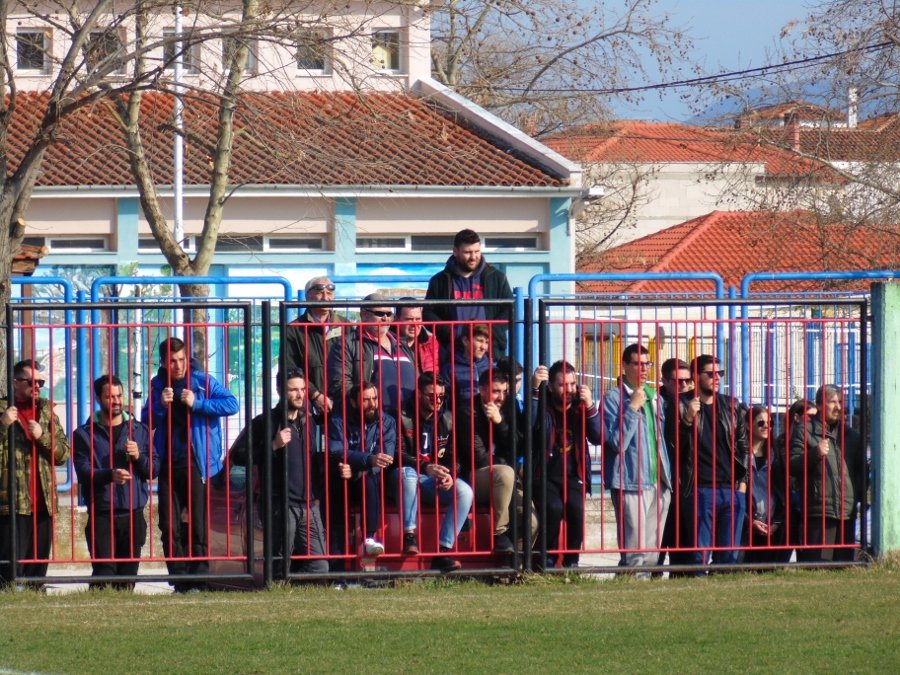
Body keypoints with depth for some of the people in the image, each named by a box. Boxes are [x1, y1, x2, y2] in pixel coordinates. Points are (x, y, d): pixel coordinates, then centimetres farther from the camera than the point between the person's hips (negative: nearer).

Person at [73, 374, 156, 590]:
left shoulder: (139, 431, 13)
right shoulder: (84, 434, 4)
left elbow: (154, 469, 9)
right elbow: (84, 473, -8)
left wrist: (138, 457, -11)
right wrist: (110, 475, -27)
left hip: (133, 515, 3)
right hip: (101, 515, -3)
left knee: (128, 575, 3)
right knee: (104, 572, -12)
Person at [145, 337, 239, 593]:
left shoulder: (202, 381, -3)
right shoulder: (158, 385, 10)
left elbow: (232, 404, -13)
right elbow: (147, 422, 11)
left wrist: (197, 403, -19)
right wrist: (160, 405, -8)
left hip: (196, 463, -4)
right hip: (168, 464, 4)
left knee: (198, 525, -4)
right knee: (169, 526, 4)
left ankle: (198, 579, -1)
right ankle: (178, 578, 10)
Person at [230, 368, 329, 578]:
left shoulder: (311, 420, 16)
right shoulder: (266, 422, 0)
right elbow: (238, 455, -7)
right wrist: (273, 445, -14)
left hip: (310, 505, 5)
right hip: (281, 505, -5)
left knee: (319, 566, -1)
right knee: (281, 567, -4)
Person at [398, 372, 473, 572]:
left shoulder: (447, 419, 9)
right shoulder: (404, 418, -6)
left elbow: (453, 457, 8)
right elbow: (399, 455, -15)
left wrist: (450, 476, -15)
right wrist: (426, 468, -31)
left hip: (437, 480, 4)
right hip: (411, 475, -4)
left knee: (464, 492, -24)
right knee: (407, 473, -40)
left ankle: (443, 551, -26)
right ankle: (409, 535, -32)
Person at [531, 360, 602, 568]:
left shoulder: (580, 408, 6)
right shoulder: (543, 407, -1)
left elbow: (598, 438, -7)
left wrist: (590, 406, -20)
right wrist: (535, 389, -34)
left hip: (573, 477, 2)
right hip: (545, 477, -2)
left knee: (576, 508, -28)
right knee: (554, 508, -31)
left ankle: (572, 561, -12)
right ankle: (547, 560, -15)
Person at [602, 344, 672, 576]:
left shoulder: (654, 398, 18)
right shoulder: (614, 398, -3)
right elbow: (617, 442, -13)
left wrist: (667, 477, 18)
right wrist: (632, 408, -14)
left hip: (659, 484, 7)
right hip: (631, 484, -7)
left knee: (652, 551, 7)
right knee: (635, 551, -12)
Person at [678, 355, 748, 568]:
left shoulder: (732, 406, 15)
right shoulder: (682, 405, 3)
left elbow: (743, 446, 18)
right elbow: (675, 445, -2)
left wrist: (742, 481, 9)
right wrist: (688, 420, -17)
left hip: (732, 489, 4)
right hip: (700, 490, -4)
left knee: (729, 554, 3)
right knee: (700, 553, -5)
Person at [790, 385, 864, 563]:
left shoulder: (852, 435, 20)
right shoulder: (804, 431, 2)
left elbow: (861, 468, 28)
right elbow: (793, 466, -5)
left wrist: (859, 494, 13)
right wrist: (815, 454, -20)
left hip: (847, 512, 6)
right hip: (819, 512, -6)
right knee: (819, 565, -12)